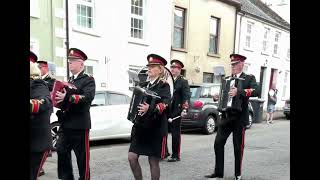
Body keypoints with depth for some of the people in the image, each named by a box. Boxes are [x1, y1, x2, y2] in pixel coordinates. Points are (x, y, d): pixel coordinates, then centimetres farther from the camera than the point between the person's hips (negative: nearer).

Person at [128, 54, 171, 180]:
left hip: (156, 128, -6)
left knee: (153, 161, 3)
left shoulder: (163, 86, -5)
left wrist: (150, 109, -37)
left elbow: (165, 104, -21)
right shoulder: (143, 85, 13)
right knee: (132, 157, 2)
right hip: (140, 127, 6)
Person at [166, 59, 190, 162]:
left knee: (175, 134, 3)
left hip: (175, 112, -5)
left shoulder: (183, 82, -2)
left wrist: (184, 109, -21)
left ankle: (176, 156, 11)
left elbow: (186, 97, -10)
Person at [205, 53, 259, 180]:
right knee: (218, 144, 2)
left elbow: (256, 91, -21)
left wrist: (239, 91, -34)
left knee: (238, 147, 5)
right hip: (226, 116, 5)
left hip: (240, 118, -5)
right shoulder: (226, 79, 13)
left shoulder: (249, 78, -3)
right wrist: (216, 97, -3)